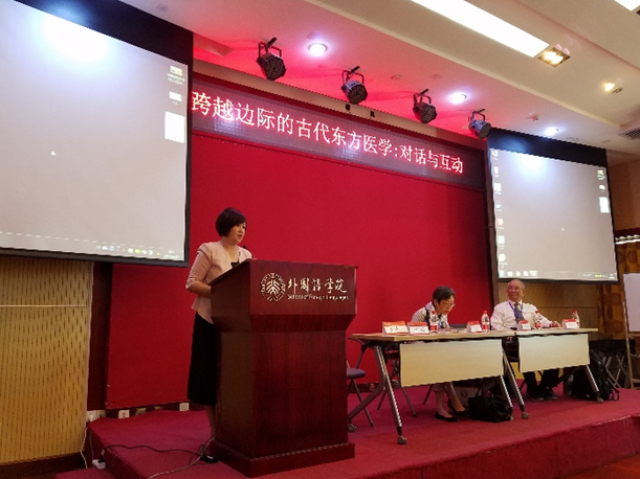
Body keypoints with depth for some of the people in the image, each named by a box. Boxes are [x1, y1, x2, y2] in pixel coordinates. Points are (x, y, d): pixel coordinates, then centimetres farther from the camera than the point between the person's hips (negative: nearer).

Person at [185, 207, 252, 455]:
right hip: (211, 321, -4)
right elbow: (191, 283, -9)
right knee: (211, 375, 2)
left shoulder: (246, 255, 11)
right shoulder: (209, 250, -5)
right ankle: (215, 431, 14)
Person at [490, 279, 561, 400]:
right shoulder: (500, 308, 15)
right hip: (511, 342, -4)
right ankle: (532, 389, -15)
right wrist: (508, 333, -19)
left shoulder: (531, 308, 27)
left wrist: (550, 324, -12)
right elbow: (495, 326, 2)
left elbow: (541, 320, 11)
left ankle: (545, 387, -4)